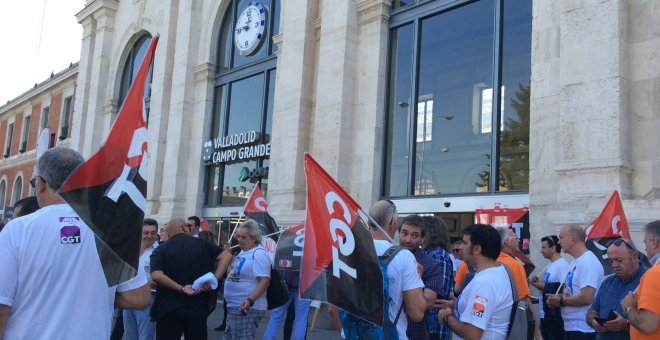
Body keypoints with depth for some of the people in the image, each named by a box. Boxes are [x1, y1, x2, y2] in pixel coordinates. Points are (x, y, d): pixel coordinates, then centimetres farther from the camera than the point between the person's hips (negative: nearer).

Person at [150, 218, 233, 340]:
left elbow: (156, 276, -19)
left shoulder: (160, 250, -2)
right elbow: (227, 256, -4)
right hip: (198, 308, 2)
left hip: (169, 309, -2)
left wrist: (181, 289, -15)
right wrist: (214, 279, -10)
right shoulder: (202, 244, 5)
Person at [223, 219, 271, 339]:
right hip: (233, 307, 10)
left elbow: (264, 281, -25)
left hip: (246, 308, -10)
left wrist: (250, 300, -34)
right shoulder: (243, 251, 12)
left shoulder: (259, 253, -17)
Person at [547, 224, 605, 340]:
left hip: (583, 329, -9)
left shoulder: (588, 262, -18)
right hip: (570, 327, 9)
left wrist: (560, 301, -12)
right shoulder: (575, 262, 13)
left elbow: (587, 298, -25)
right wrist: (556, 297, 0)